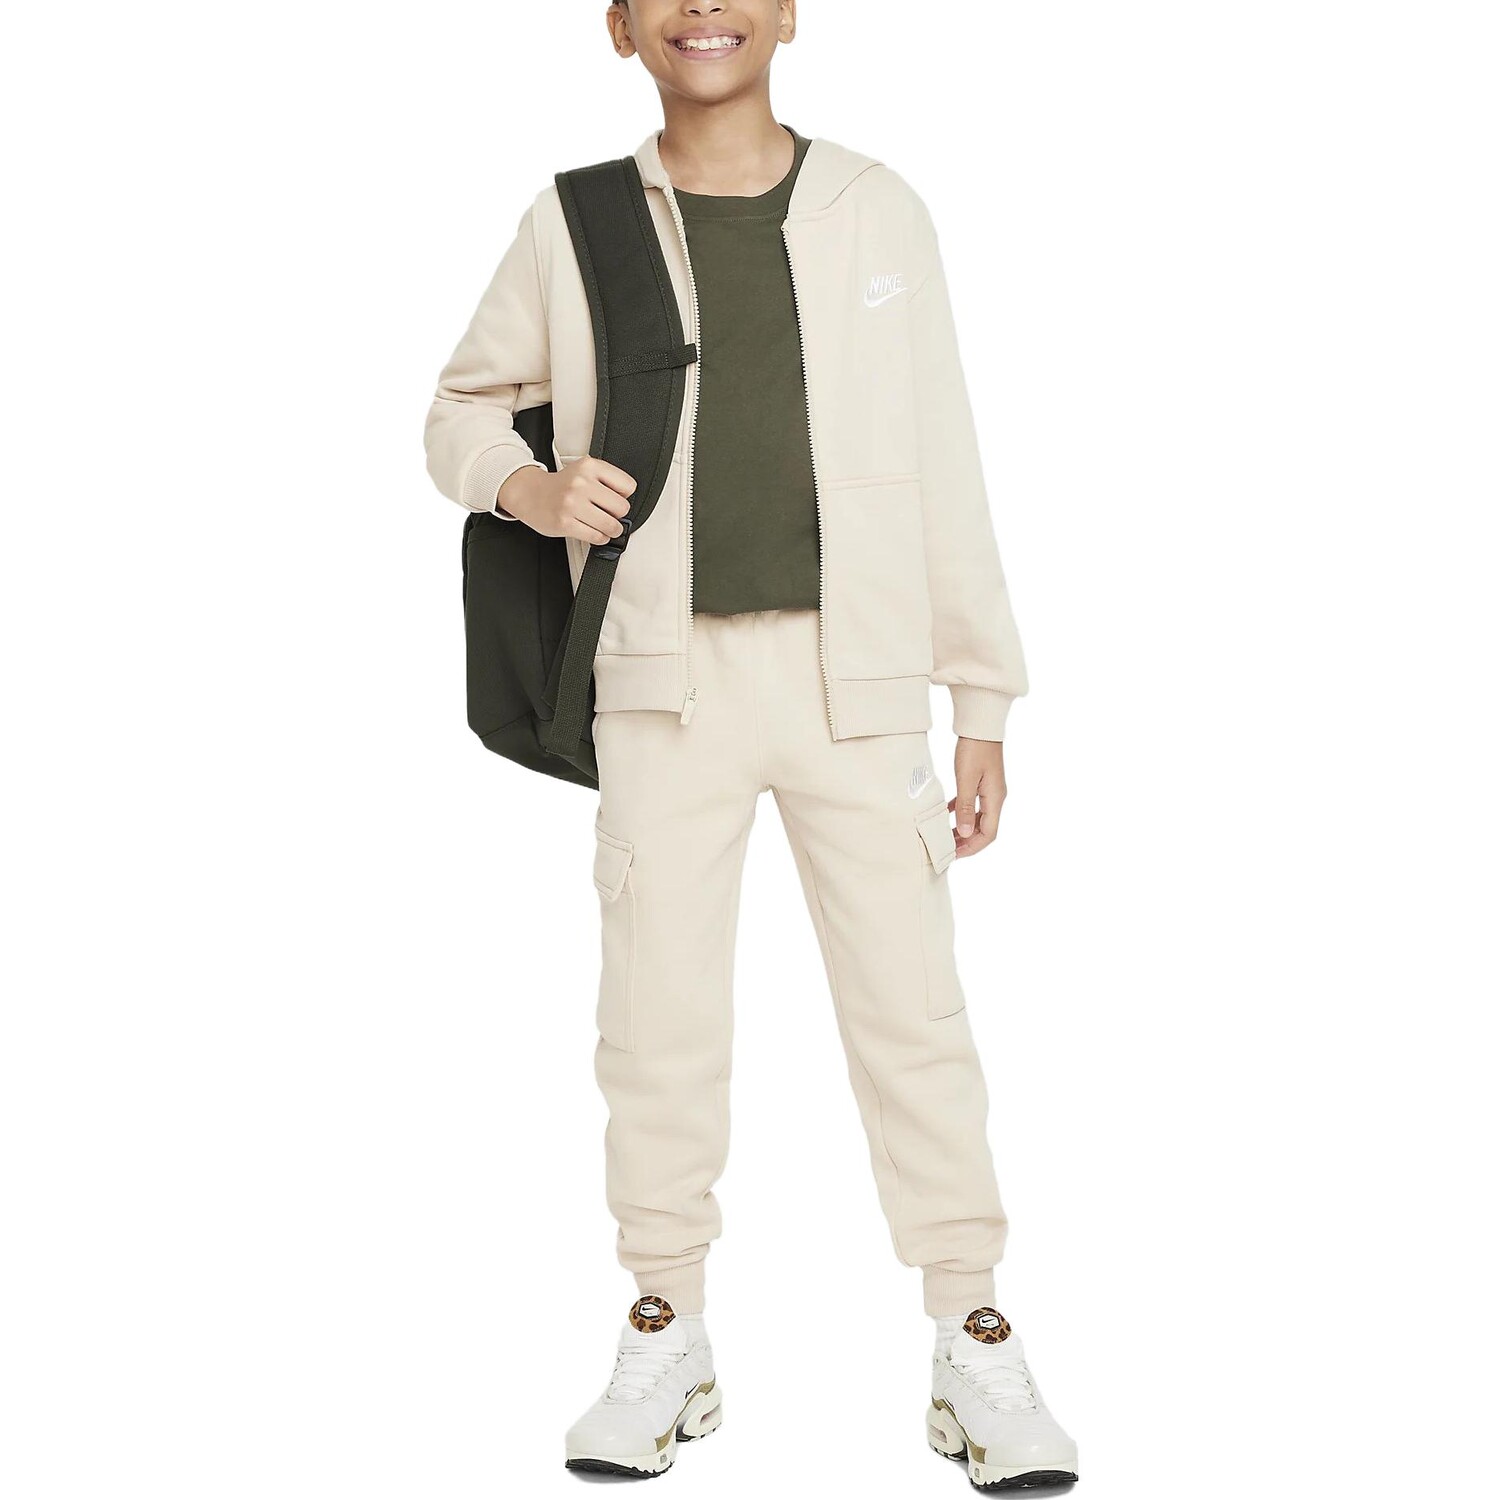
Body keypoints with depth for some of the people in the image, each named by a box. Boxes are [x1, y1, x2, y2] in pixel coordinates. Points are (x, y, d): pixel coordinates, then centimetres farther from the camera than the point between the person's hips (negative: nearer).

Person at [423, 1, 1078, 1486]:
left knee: (911, 1004, -1)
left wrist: (984, 703, 4)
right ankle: (665, 1347, 20)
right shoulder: (575, 225, 5)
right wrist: (529, 486, -8)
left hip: (855, 670, 0)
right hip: (668, 676, 1)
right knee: (660, 1012, 5)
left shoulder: (876, 211, 6)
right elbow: (464, 407, 17)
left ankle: (977, 1355, 10)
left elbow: (941, 464, 7)